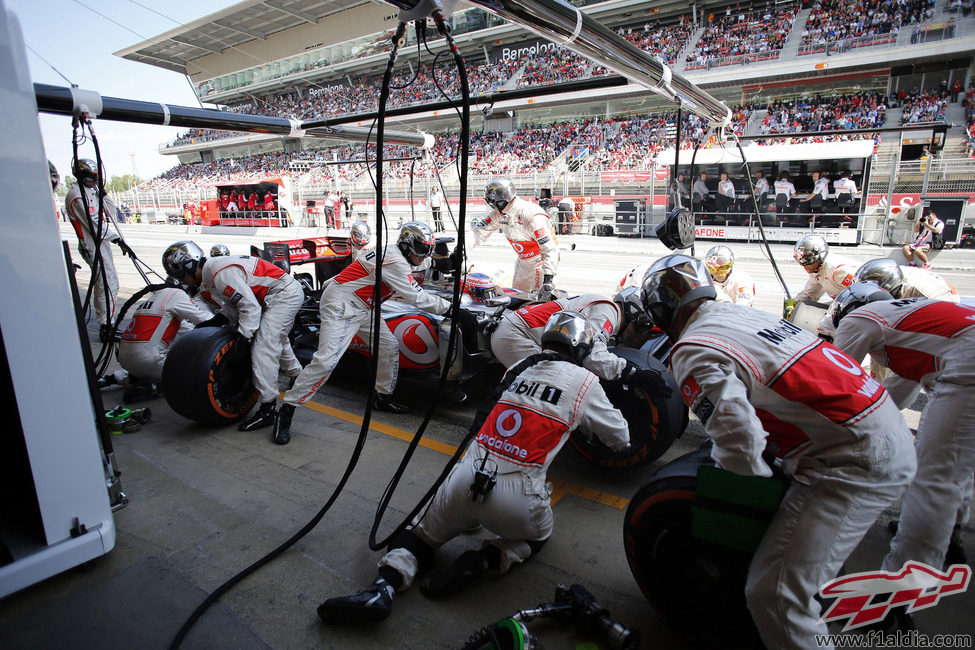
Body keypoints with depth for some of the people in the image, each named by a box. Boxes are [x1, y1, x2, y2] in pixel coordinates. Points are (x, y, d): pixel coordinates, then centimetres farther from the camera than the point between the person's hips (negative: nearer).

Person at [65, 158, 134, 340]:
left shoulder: (92, 190, 15)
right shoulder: (77, 196, -14)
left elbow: (111, 212, 13)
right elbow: (95, 224, -19)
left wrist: (103, 195, 0)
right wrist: (117, 239, -18)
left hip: (102, 242, 10)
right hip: (93, 246, -10)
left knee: (111, 283, 16)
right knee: (106, 285, -10)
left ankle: (108, 323, 26)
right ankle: (105, 328, -4)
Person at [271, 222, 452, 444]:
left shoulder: (392, 252, 8)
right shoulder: (395, 262, -22)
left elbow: (412, 290, 19)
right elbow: (417, 298, -19)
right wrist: (448, 307, -10)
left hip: (362, 307, 11)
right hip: (340, 304, -11)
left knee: (389, 346, 9)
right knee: (326, 360, -18)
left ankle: (384, 397, 25)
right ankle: (286, 410, -7)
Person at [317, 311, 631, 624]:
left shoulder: (518, 368, 12)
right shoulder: (584, 381, 1)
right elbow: (620, 438, 16)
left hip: (464, 480, 3)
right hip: (515, 498, -3)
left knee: (424, 531, 26)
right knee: (539, 535, 31)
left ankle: (382, 587, 0)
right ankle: (481, 561, 5)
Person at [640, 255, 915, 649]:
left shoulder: (692, 352, -16)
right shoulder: (743, 311, 12)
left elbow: (741, 445, -25)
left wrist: (757, 474, -2)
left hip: (853, 462, -10)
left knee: (775, 594, -9)